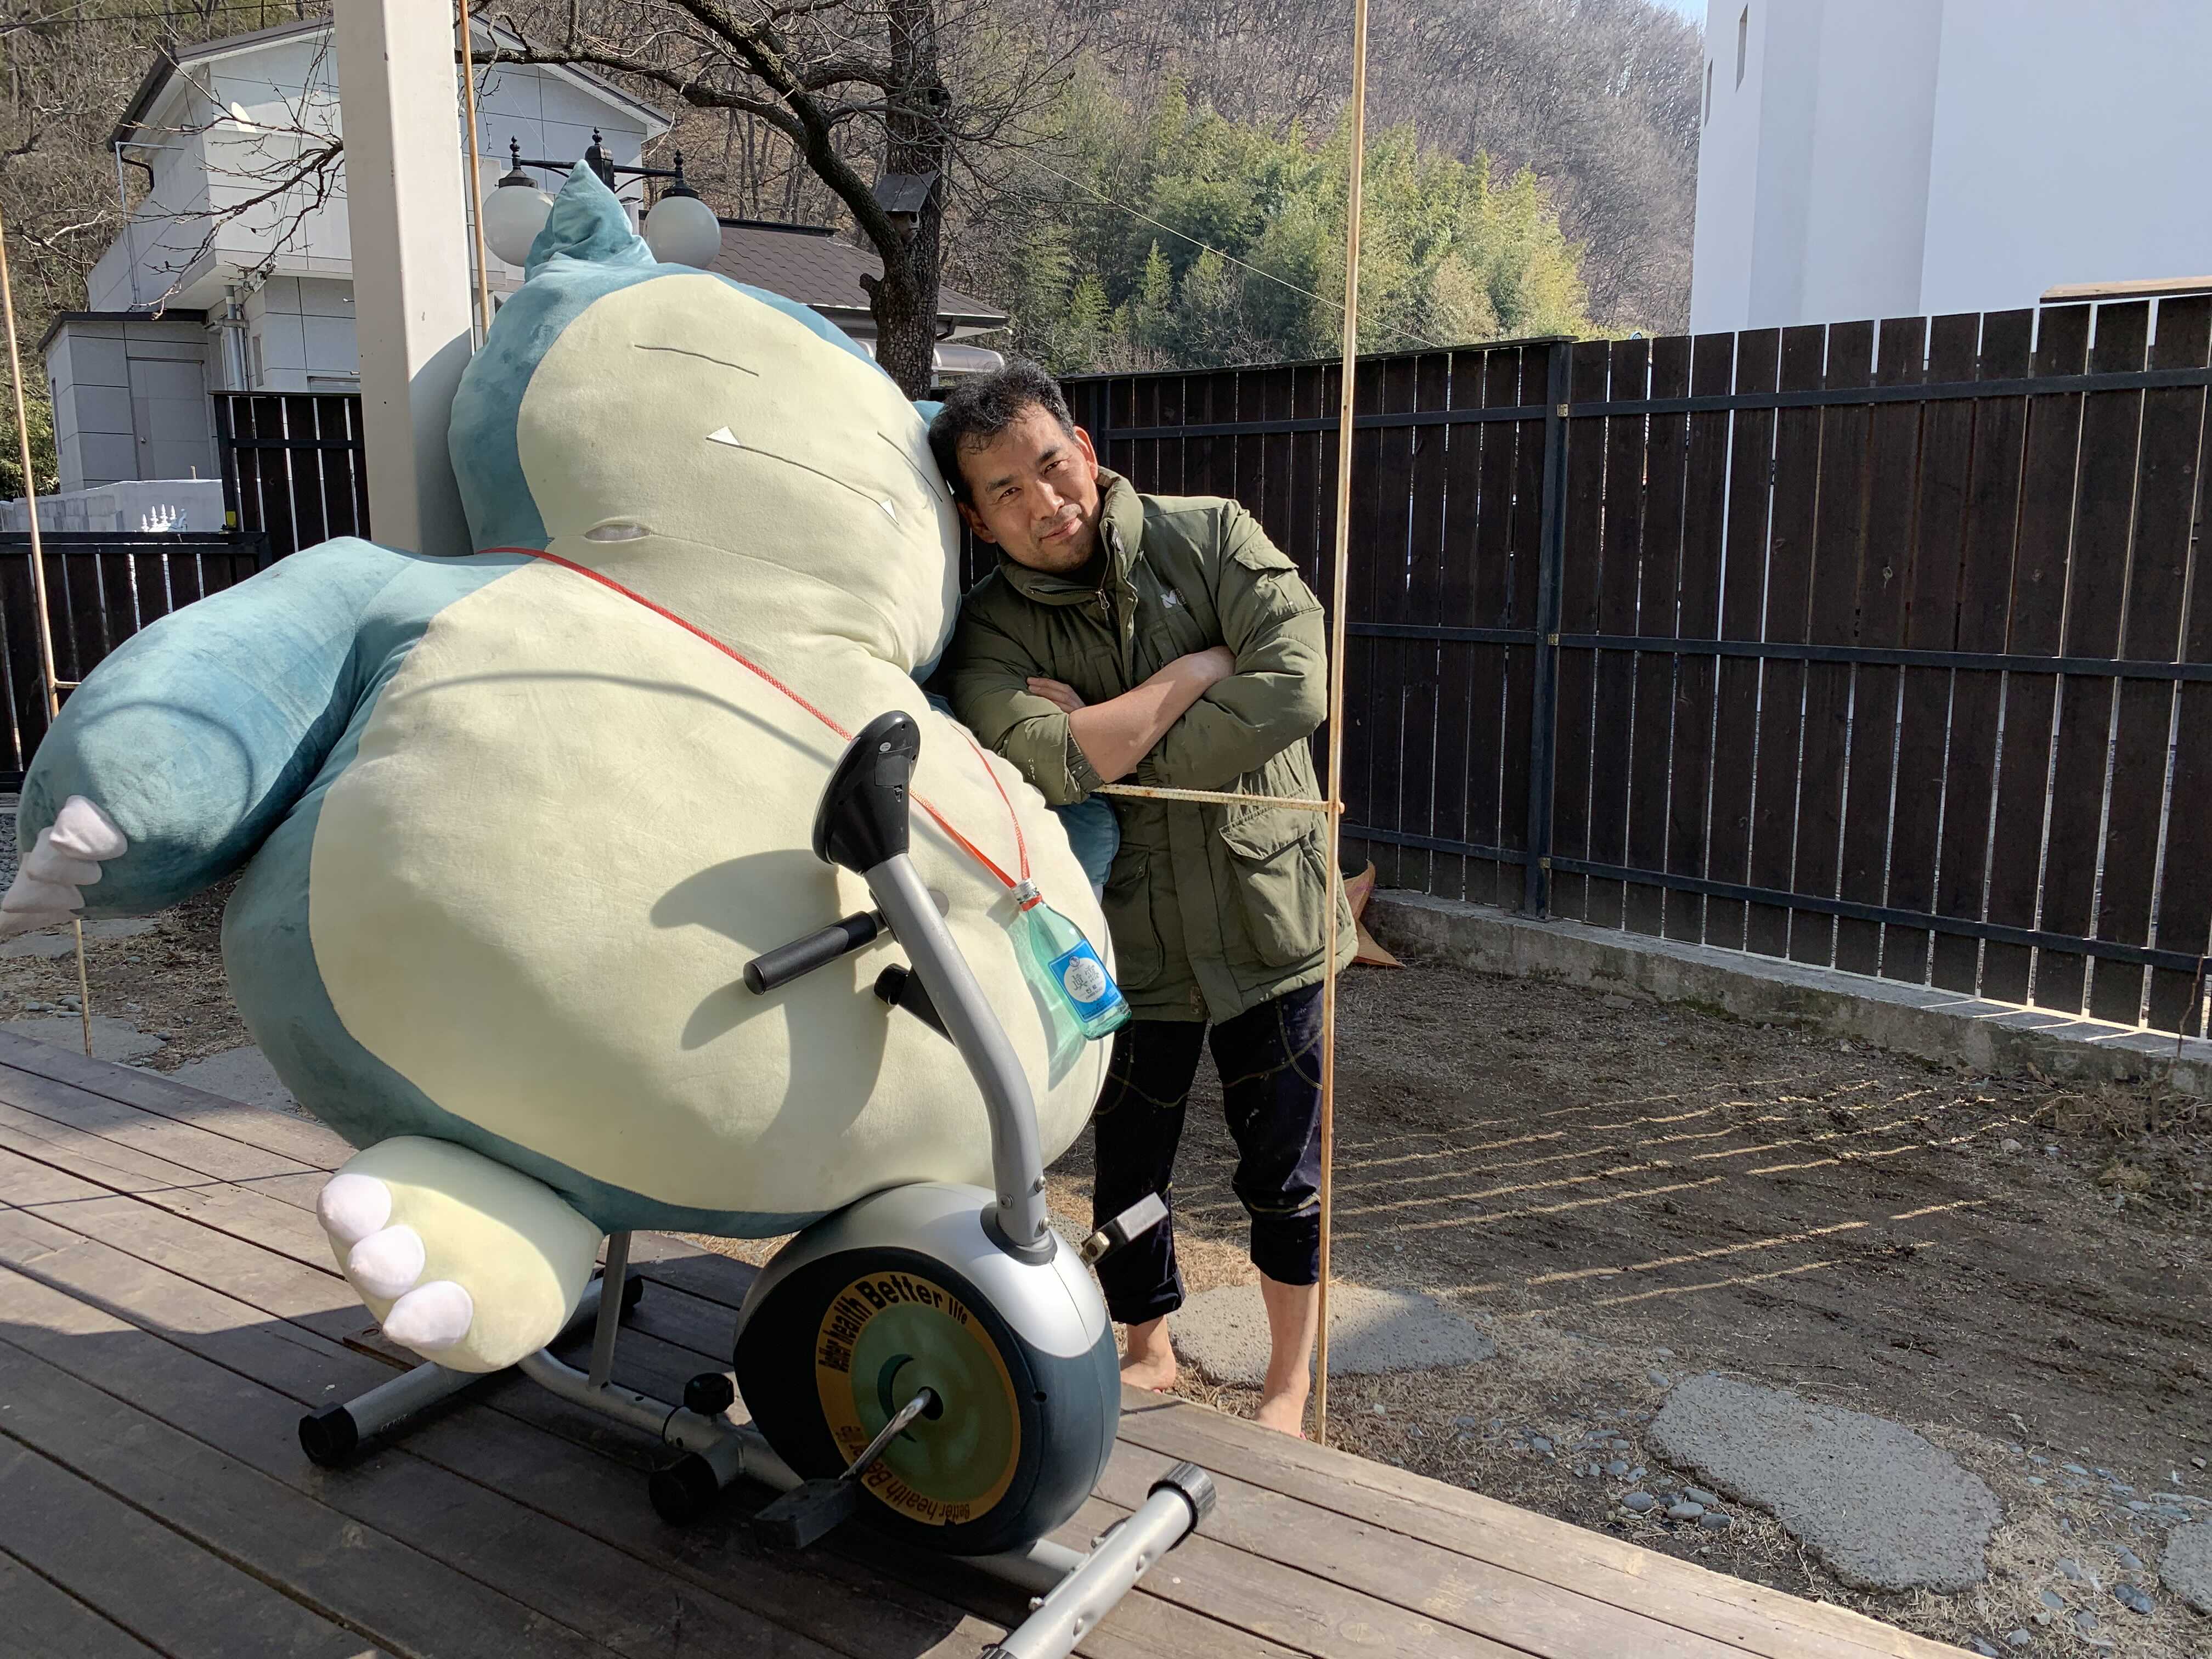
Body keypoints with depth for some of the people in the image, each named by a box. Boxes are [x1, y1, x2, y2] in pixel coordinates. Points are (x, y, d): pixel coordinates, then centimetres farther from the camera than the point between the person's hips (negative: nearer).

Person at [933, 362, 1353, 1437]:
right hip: (1126, 940, 1)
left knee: (1284, 1171, 12)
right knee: (1128, 1169, 18)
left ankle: (1289, 1383, 36)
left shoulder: (1211, 537, -7)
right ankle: (1146, 1353, 46)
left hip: (1265, 915, -1)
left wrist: (1104, 747, -18)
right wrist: (1198, 669, -18)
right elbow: (1048, 762, -27)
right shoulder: (991, 631, -7)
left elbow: (1294, 692, -21)